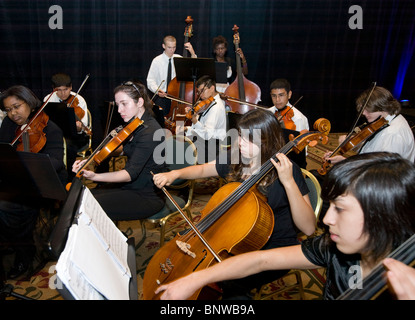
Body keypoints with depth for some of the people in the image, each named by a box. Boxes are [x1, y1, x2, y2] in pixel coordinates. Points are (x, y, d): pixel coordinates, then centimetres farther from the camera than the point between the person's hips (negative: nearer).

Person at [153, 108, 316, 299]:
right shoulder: (235, 160, -3)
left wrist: (289, 182, -36)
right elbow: (203, 169, 15)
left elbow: (308, 228, -27)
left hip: (275, 248, -6)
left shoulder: (286, 170, -20)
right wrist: (175, 174, -4)